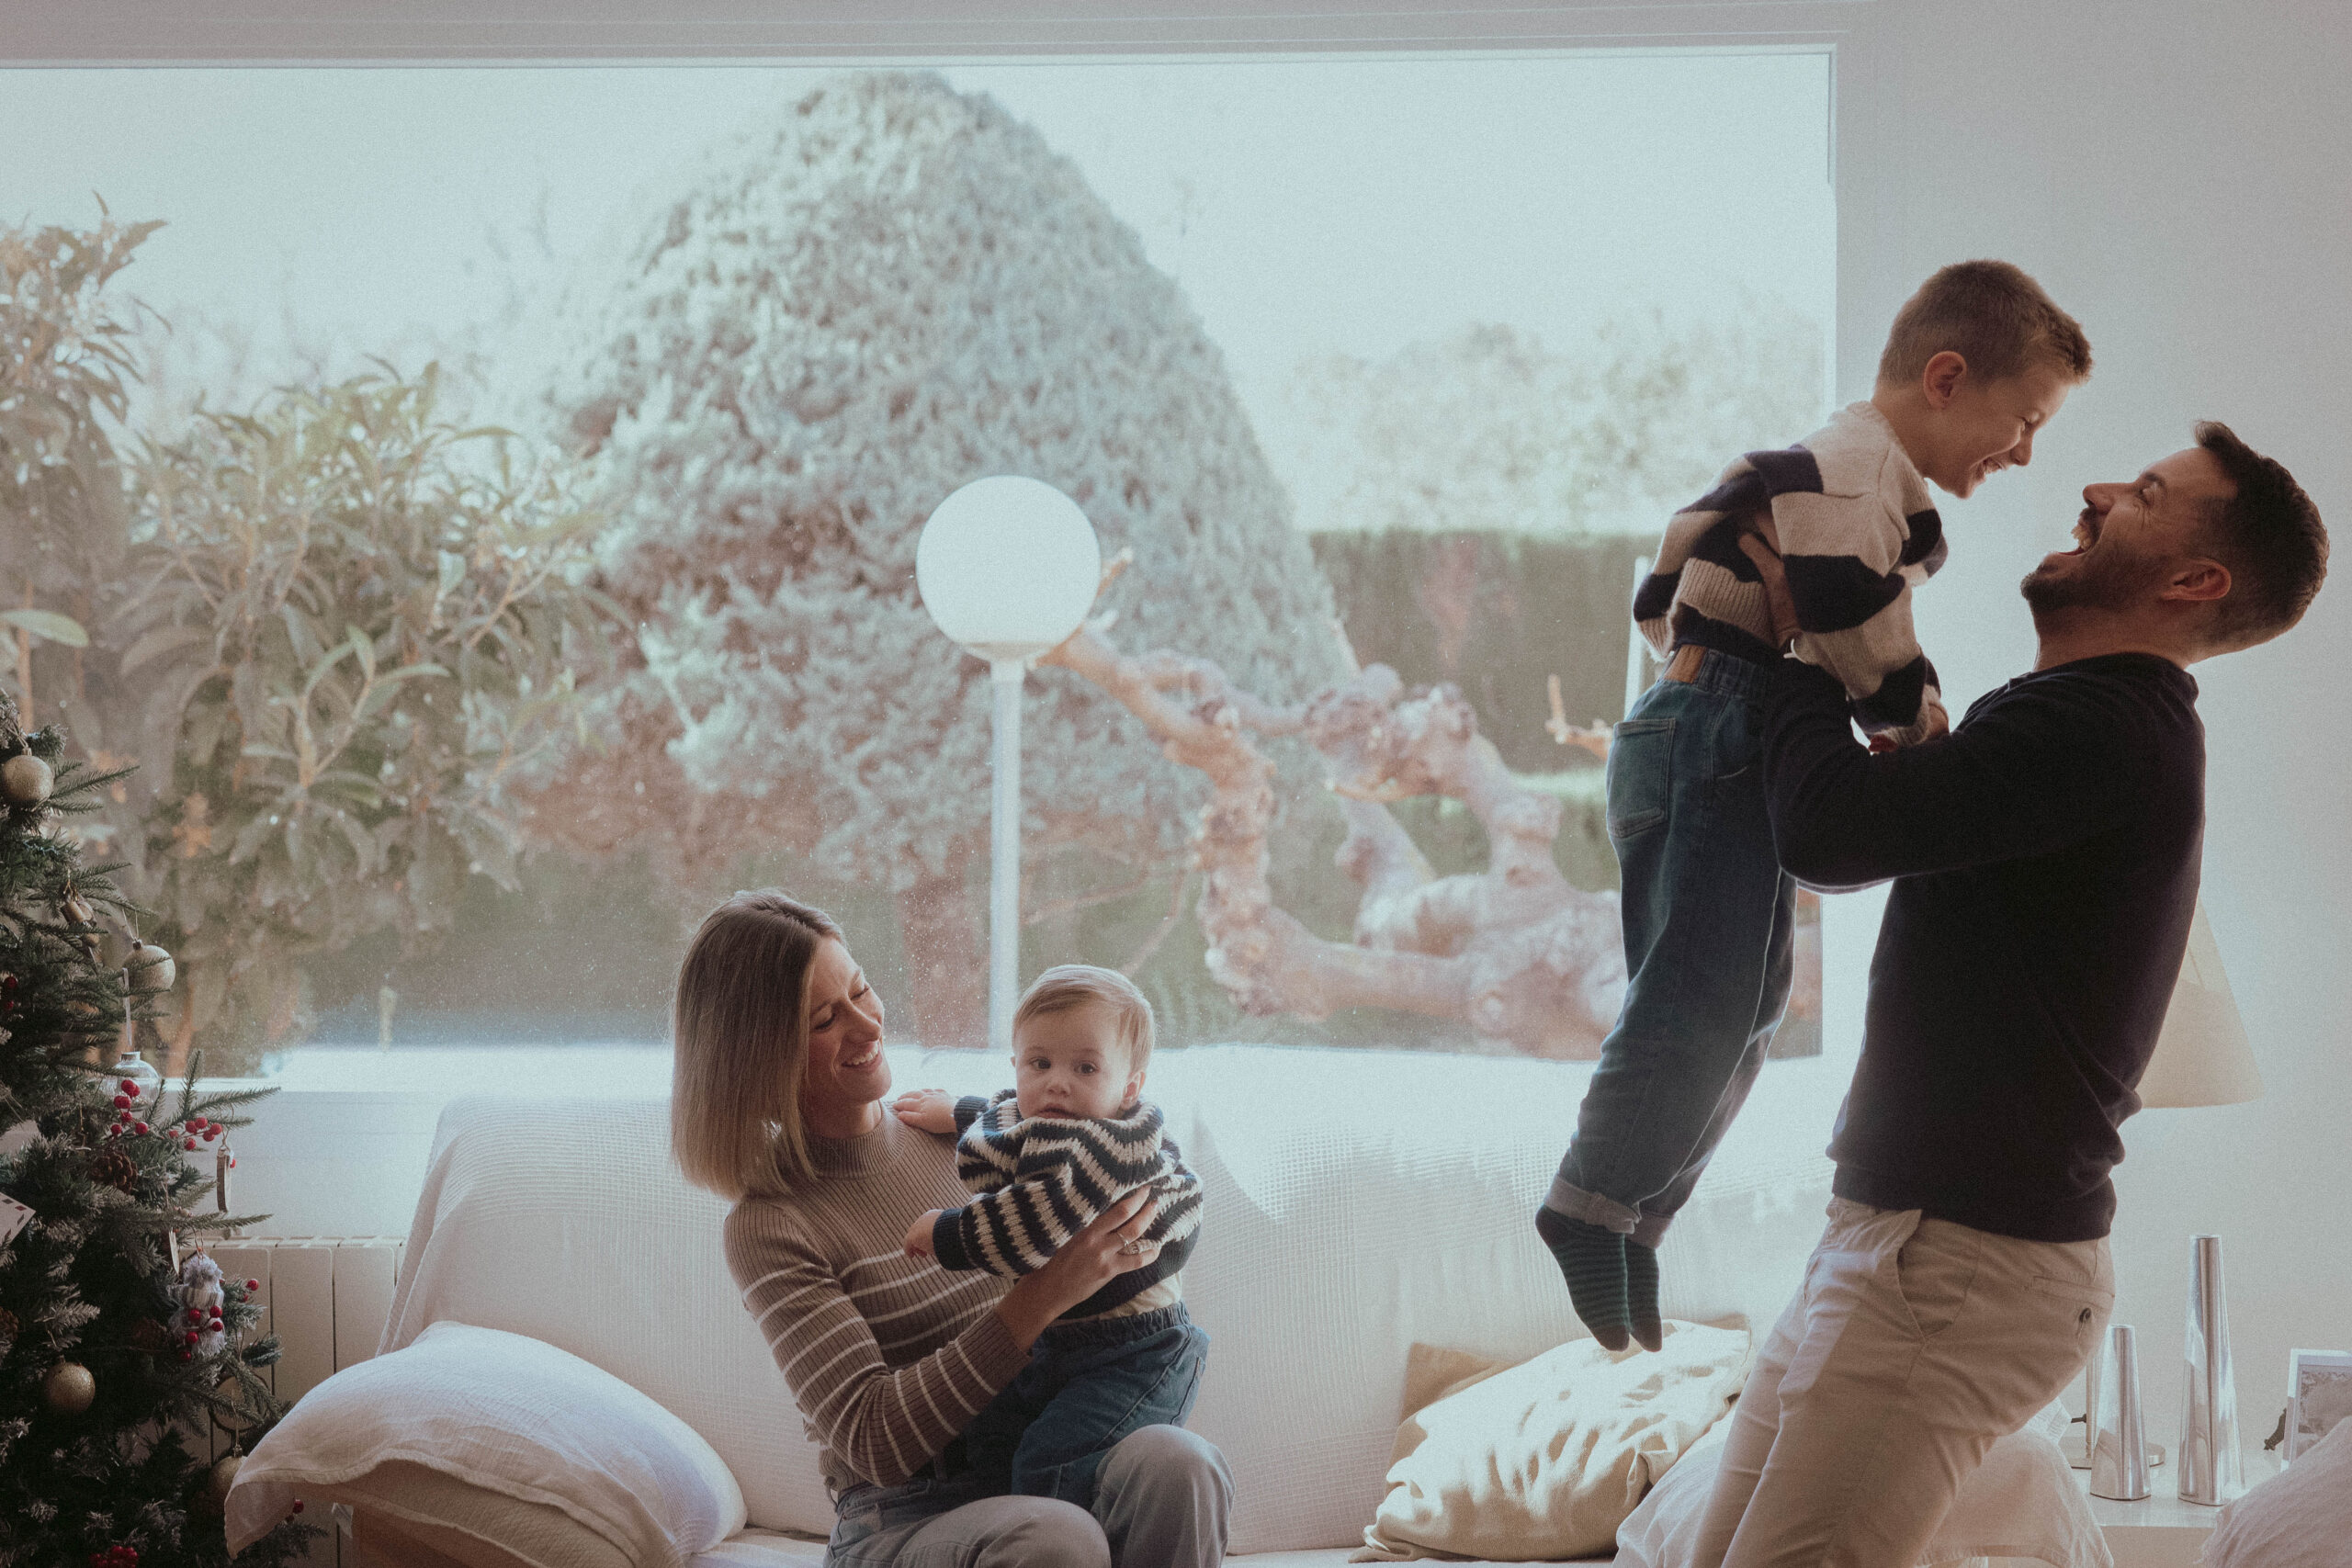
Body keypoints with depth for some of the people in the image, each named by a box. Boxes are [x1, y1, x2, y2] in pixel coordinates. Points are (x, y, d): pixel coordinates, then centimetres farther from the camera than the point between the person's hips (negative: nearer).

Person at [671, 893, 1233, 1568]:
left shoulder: (955, 1136, 12)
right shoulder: (770, 1228, -6)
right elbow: (873, 1442, -16)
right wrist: (1042, 1296, -23)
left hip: (1038, 1474, 5)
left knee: (1173, 1461, -30)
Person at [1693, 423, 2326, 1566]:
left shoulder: (2099, 728, -16)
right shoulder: (2119, 723, 20)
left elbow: (1830, 831, -24)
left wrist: (1798, 645, -5)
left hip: (1961, 1262, -10)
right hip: (1902, 1234, 10)